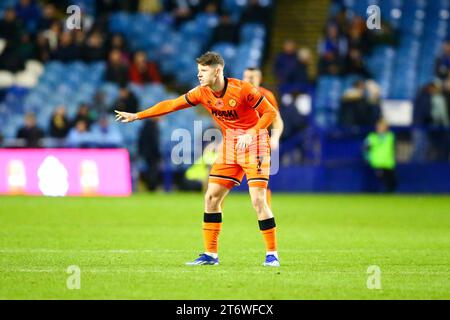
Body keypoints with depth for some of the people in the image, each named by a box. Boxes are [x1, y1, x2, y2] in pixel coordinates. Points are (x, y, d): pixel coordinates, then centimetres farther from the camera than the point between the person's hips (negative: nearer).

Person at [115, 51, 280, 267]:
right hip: (229, 146, 6)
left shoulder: (242, 89, -19)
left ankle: (272, 254, -6)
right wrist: (137, 116, 5)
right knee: (211, 197, 1)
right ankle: (210, 254, 8)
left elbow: (270, 112, -14)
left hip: (253, 144, -6)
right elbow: (171, 105, 5)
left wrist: (250, 134, -26)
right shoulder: (202, 93, -2)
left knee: (258, 200, -15)